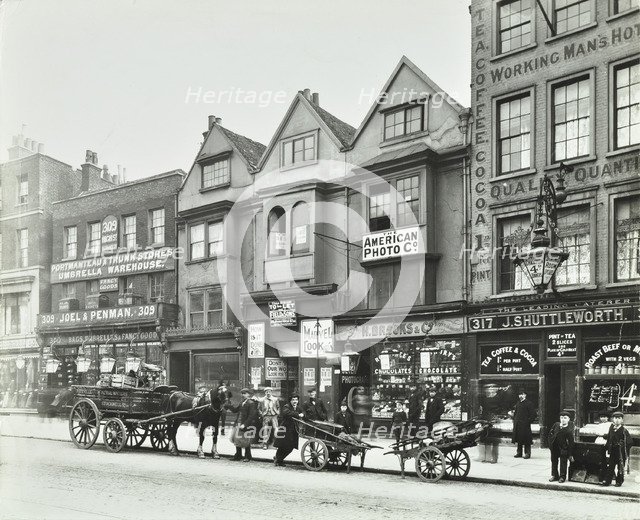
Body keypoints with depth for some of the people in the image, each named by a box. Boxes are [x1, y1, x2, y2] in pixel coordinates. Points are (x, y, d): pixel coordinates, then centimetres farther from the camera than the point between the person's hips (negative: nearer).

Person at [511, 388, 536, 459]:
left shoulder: (529, 403, -6)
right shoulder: (518, 403, 15)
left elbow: (533, 414, -8)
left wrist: (528, 421, -13)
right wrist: (513, 414, 8)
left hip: (525, 425, -7)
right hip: (517, 425, 7)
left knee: (526, 440, -4)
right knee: (518, 440, 10)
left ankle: (527, 453, 3)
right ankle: (519, 452, 18)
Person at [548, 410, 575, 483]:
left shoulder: (569, 430, -16)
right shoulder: (556, 425, -1)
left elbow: (571, 443, -14)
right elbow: (550, 433, 12)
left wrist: (570, 454, -14)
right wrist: (550, 443, 4)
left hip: (563, 448, -5)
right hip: (554, 448, 5)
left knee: (563, 463, 4)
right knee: (554, 461, 14)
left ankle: (562, 477, 17)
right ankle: (554, 475, 27)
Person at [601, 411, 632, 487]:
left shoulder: (624, 430, -8)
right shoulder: (611, 429, 7)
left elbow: (629, 442, -7)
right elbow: (608, 439, 16)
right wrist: (607, 447, 12)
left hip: (621, 453, -4)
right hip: (613, 452, 4)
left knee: (620, 467, 4)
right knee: (610, 466, 5)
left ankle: (619, 482, 16)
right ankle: (607, 481, 8)